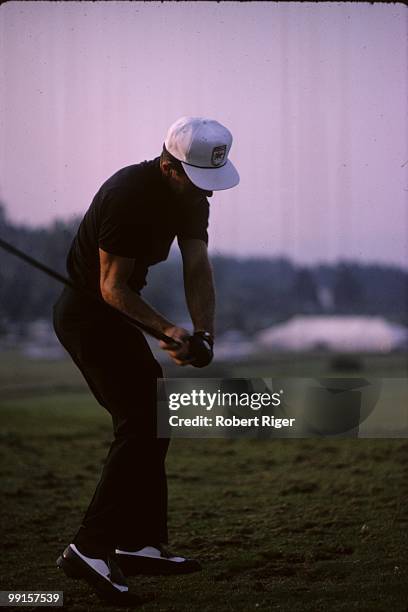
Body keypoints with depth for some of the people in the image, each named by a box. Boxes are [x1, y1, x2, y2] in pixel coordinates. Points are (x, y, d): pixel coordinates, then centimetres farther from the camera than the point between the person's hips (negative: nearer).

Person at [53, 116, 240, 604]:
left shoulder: (191, 194, 0)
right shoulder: (127, 196, -27)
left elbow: (197, 268, -4)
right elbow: (112, 288, -23)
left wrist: (203, 332, -18)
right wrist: (167, 329, -30)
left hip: (111, 314, 10)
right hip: (87, 312, -10)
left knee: (151, 418, 12)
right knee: (141, 423, -14)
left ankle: (140, 544, 20)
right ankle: (89, 550, -12)